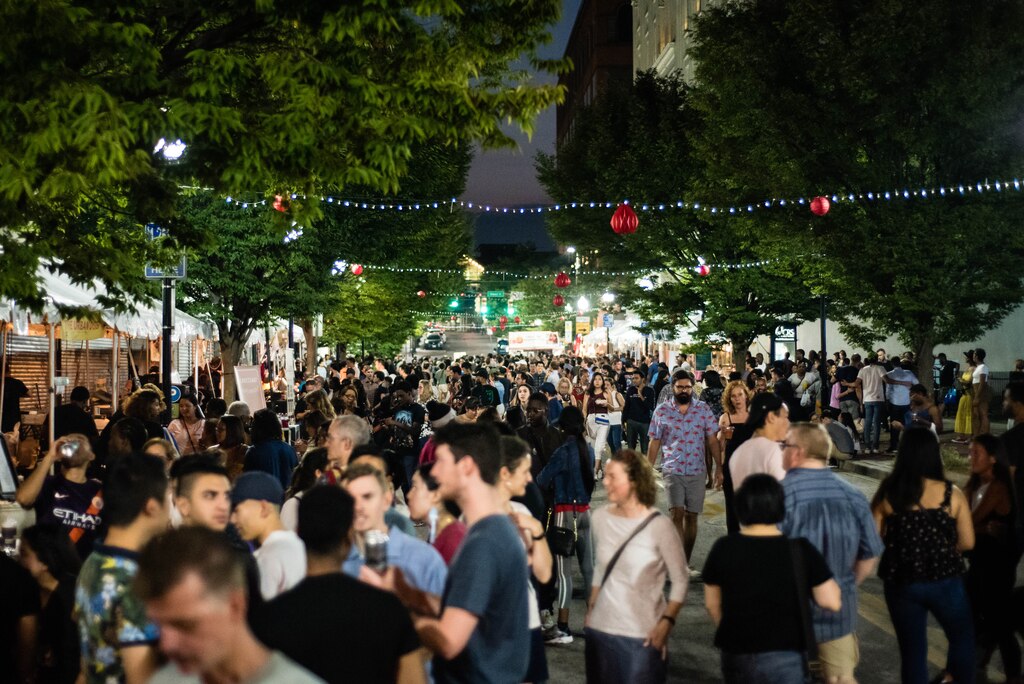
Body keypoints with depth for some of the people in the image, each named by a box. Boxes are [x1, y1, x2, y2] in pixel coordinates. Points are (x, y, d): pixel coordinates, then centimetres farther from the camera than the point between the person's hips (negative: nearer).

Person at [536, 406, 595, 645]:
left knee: (564, 570, -5)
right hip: (585, 511, 7)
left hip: (565, 512, -7)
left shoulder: (563, 451, -14)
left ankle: (563, 628, -4)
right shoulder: (589, 450, 5)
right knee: (588, 567, 11)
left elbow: (542, 481, -9)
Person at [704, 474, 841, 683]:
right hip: (784, 657, -3)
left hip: (737, 655, 3)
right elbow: (832, 602, -6)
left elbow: (712, 604, 5)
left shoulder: (723, 549, -7)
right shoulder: (800, 550, -12)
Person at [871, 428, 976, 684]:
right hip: (945, 581, -1)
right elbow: (967, 542, -6)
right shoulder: (951, 493, -9)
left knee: (912, 649, 16)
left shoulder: (886, 494, -8)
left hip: (901, 583, 1)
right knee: (962, 639, 25)